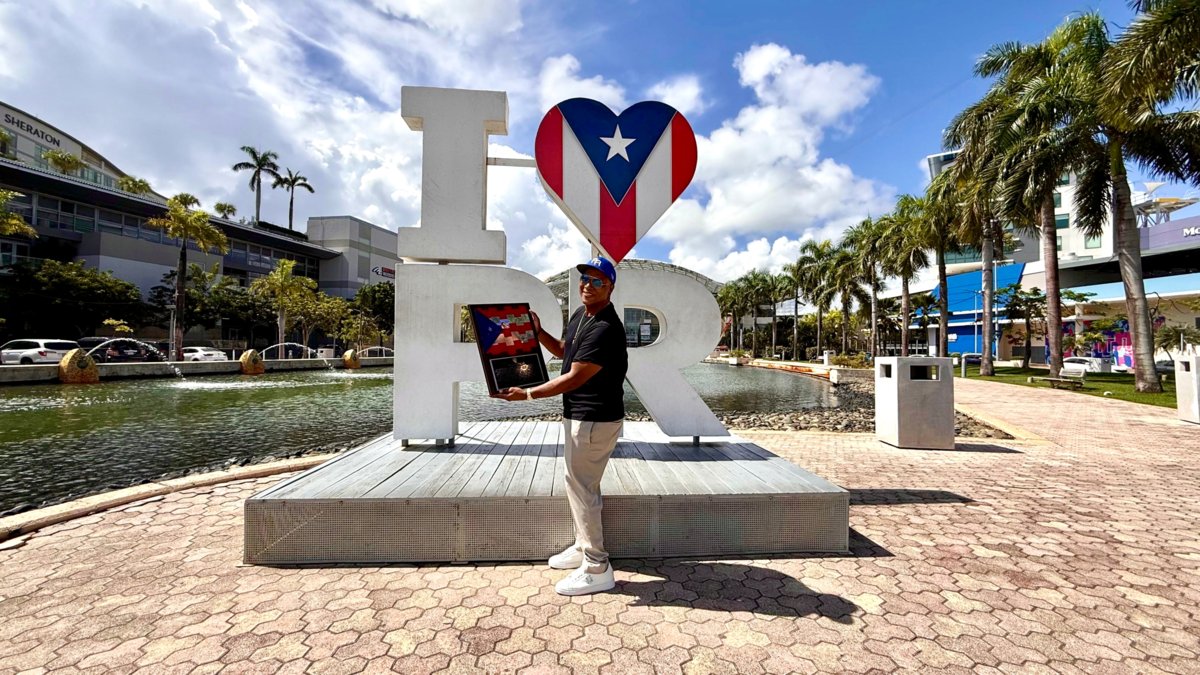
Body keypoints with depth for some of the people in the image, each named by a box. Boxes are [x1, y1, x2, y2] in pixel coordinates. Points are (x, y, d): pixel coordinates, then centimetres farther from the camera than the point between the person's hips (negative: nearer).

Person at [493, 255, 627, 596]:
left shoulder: (606, 329, -24)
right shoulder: (580, 315, 7)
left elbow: (573, 379, -24)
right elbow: (564, 350, 23)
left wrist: (526, 393, -18)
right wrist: (537, 332, 8)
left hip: (595, 419, -10)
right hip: (578, 414, 10)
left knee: (581, 488, -2)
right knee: (580, 484, 21)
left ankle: (597, 570, 13)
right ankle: (583, 547, 39)